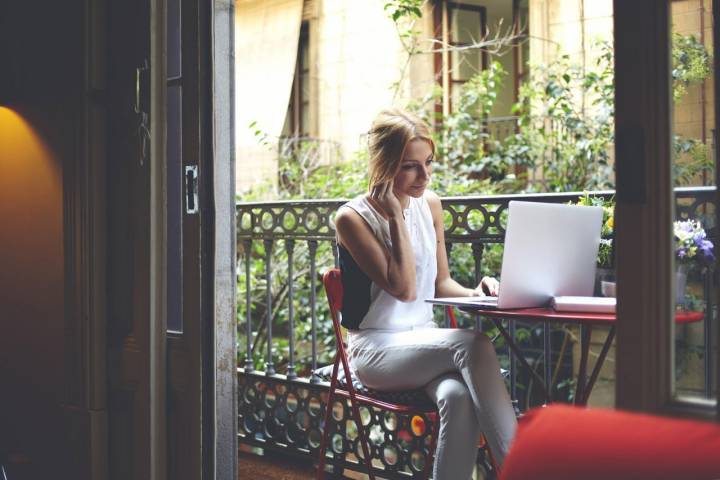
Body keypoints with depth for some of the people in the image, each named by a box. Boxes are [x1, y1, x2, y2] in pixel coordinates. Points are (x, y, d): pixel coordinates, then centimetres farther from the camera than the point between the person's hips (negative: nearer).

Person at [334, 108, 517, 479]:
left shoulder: (428, 203, 8)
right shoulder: (352, 218, -9)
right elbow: (403, 288, -18)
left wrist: (474, 294, -5)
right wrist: (396, 215, -16)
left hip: (426, 342, 5)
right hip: (375, 349, -5)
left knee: (458, 396, -32)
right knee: (473, 343, -33)